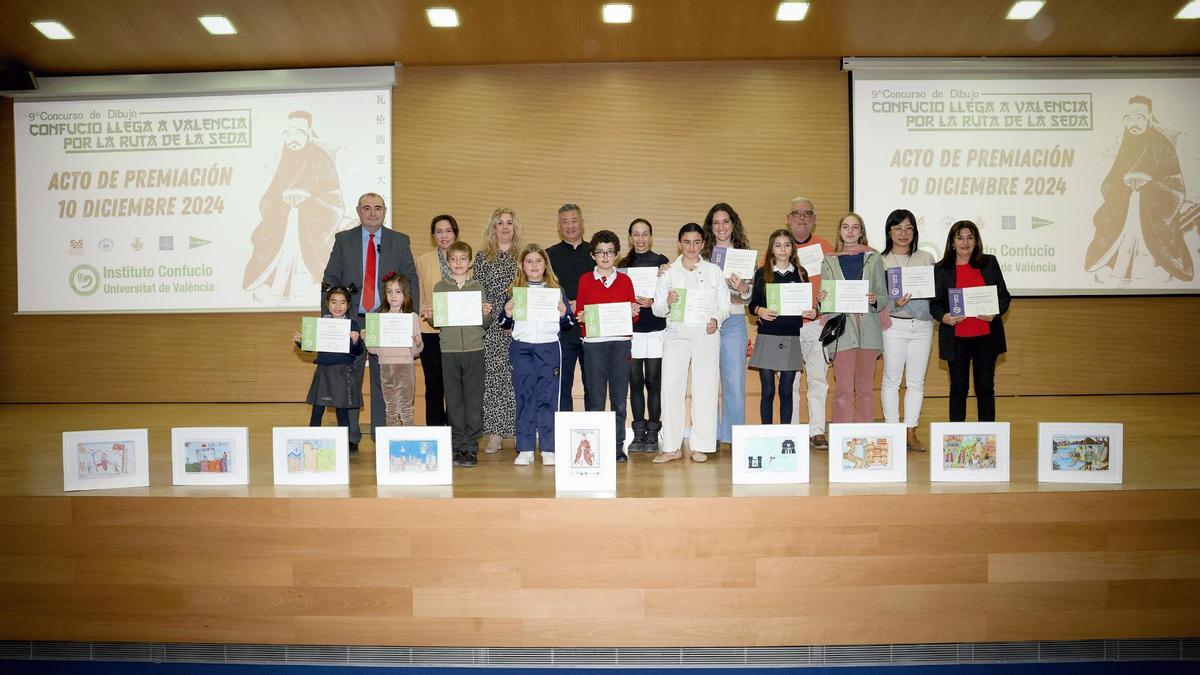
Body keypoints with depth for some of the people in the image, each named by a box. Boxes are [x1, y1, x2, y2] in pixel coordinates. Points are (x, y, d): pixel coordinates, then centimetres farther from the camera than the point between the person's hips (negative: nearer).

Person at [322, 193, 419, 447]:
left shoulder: (400, 241, 7)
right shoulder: (343, 240, 8)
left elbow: (412, 281, 6)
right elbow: (330, 279, 7)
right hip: (351, 320, 0)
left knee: (384, 380, 5)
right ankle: (349, 439, 14)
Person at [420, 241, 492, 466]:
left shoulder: (477, 287, 7)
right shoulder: (440, 287, 8)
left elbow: (484, 324, 6)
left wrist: (487, 315, -14)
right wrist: (429, 317, -10)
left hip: (474, 348, -1)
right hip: (449, 349, 1)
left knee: (474, 399, -1)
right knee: (453, 399, 4)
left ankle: (471, 445, 6)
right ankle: (457, 445, 12)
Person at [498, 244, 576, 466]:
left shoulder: (556, 289, 8)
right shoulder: (514, 291, 9)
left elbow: (568, 323, 8)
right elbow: (505, 324, 10)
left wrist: (564, 313, -12)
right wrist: (507, 314, -9)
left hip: (549, 347, -1)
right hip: (521, 348, 1)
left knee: (548, 398, -1)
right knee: (524, 398, 1)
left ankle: (548, 450, 5)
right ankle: (525, 450, 8)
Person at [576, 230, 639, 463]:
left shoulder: (625, 280, 11)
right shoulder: (585, 280, 8)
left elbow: (633, 313, 13)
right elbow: (578, 311, 9)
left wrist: (634, 312, -9)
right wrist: (580, 318, -12)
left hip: (620, 342, 1)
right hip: (593, 342, -1)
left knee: (619, 397, 2)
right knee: (595, 397, 0)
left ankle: (618, 446, 11)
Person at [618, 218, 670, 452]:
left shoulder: (661, 261, 4)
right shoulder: (623, 264, 11)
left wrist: (652, 302, -16)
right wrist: (634, 301, -10)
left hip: (656, 330, -2)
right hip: (630, 330, 2)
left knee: (653, 382, -1)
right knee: (635, 382, 4)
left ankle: (653, 435, 7)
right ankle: (639, 434, 13)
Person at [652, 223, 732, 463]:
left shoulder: (714, 271, 12)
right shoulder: (669, 272, 10)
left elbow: (725, 305, 10)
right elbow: (657, 308, 8)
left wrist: (716, 320, -10)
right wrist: (668, 304, -14)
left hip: (706, 335, 0)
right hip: (676, 334, 0)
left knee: (705, 389, -3)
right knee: (671, 388, -6)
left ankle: (699, 446, 6)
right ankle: (672, 447, 1)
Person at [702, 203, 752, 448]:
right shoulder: (703, 254, 9)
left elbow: (749, 296, 5)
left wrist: (742, 288, -17)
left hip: (733, 322, -1)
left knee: (734, 380, -1)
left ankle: (734, 435, 9)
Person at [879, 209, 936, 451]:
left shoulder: (926, 258, 11)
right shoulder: (880, 261, 2)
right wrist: (895, 303, -20)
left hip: (922, 325, 3)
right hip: (894, 325, -3)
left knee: (916, 381, 5)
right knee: (891, 380, 0)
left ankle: (911, 432, 12)